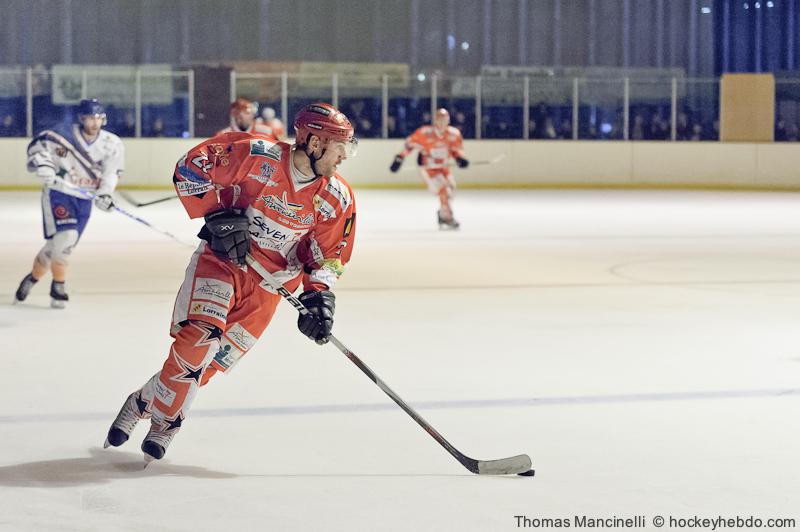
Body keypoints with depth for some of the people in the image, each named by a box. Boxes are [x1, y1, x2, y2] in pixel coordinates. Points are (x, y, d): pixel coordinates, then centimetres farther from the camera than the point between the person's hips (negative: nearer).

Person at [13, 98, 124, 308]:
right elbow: (37, 145, -2)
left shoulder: (112, 144, -5)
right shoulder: (63, 135, -14)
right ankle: (58, 285, -4)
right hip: (57, 193, -4)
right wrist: (43, 165, -19)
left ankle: (32, 278, 29)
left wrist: (104, 194, -24)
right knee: (65, 235, -21)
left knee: (60, 244, 7)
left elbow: (111, 172, -8)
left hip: (83, 199, 4)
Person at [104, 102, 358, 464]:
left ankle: (146, 402, 18)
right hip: (222, 257, -4)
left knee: (213, 362, -3)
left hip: (269, 284, 4)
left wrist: (318, 295, -10)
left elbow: (328, 255, 5)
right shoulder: (258, 155, -18)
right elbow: (190, 167, -13)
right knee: (200, 333, -25)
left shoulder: (337, 200, -4)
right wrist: (217, 215, -19)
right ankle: (162, 417, -9)